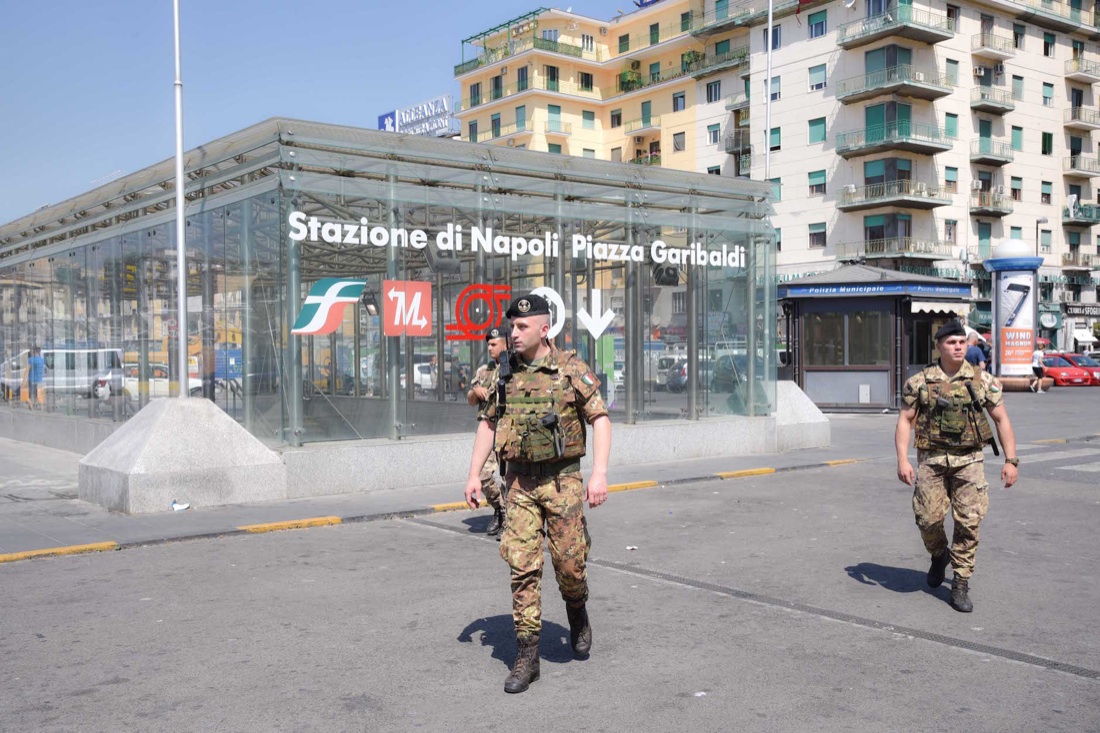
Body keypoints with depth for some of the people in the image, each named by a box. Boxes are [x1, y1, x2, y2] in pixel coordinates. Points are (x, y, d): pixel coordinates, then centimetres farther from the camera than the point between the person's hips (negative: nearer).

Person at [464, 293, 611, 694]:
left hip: (562, 480, -3)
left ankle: (577, 615, 34)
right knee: (522, 566, -1)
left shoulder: (571, 368, -6)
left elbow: (600, 419, -8)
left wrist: (599, 473, -18)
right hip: (520, 482, 3)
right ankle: (527, 657, 5)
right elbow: (488, 423, 14)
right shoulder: (507, 373, 6)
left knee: (569, 562, 0)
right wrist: (473, 474, 8)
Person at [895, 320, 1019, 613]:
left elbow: (1001, 420, 7)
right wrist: (903, 460, -7)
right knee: (928, 518, -2)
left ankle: (961, 584, 8)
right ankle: (939, 556, 31)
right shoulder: (920, 381, 1)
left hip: (969, 460, 0)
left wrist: (1011, 460, 1)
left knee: (969, 522, -5)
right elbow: (905, 421, 3)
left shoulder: (983, 381, 3)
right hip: (931, 460, 0)